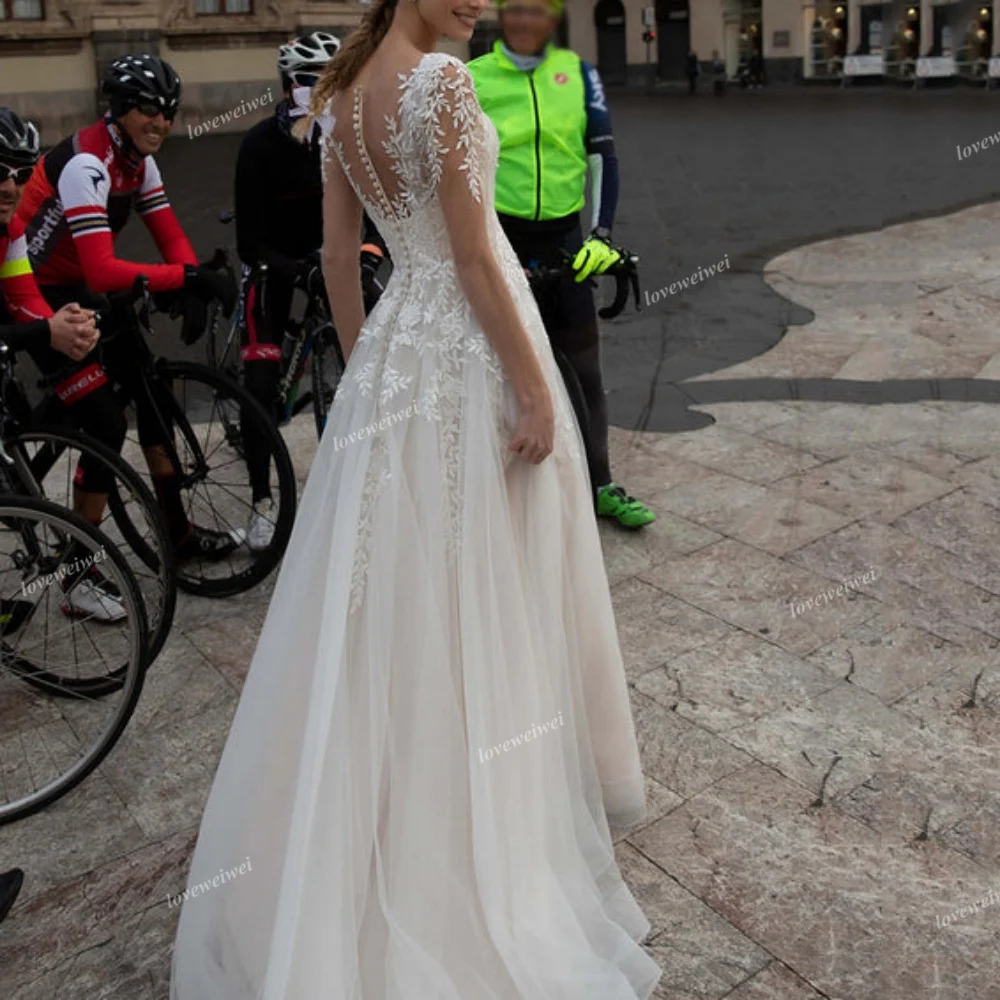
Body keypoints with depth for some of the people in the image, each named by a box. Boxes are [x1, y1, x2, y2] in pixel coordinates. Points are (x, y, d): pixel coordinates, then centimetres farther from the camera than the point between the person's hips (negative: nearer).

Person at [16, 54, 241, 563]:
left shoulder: (137, 160, 0)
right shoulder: (87, 163, -27)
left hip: (77, 291, 9)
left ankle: (179, 533, 19)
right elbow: (104, 272, -37)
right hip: (35, 296, -9)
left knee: (151, 395, 7)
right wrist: (191, 276, -40)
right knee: (106, 425, -14)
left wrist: (192, 292, -24)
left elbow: (171, 237, -4)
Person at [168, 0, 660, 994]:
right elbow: (474, 256, -18)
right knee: (482, 587, 5)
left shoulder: (340, 94, 10)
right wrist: (535, 387, -13)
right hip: (469, 351, -8)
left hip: (395, 349, 8)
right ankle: (496, 815, 24)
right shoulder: (442, 80, -14)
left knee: (393, 588, 15)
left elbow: (337, 256, 13)